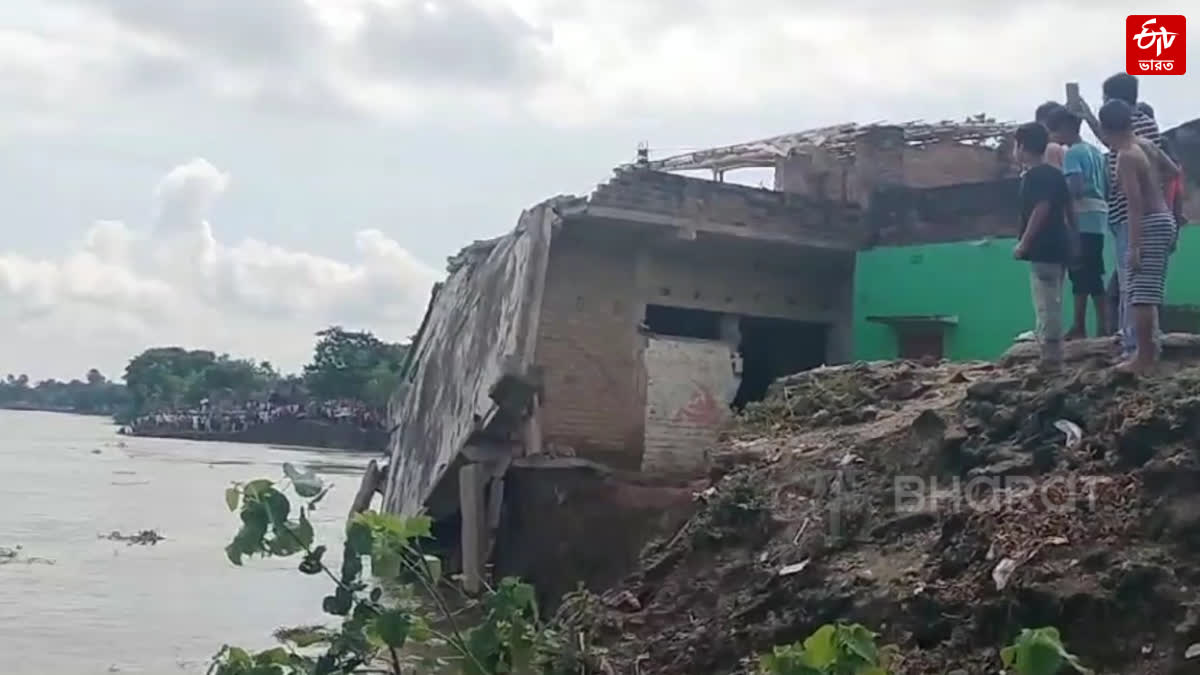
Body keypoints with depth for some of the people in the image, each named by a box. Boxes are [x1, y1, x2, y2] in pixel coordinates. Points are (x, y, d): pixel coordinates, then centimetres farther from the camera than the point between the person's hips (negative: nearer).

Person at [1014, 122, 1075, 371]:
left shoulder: (1034, 176, -13)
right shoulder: (1055, 174, 15)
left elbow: (1041, 209, -21)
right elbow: (1066, 210, 18)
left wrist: (1023, 243, -18)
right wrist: (1072, 238, 24)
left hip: (1043, 249, -10)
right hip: (1058, 246, 10)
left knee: (1046, 305, -8)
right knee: (1052, 304, 14)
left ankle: (1050, 356, -7)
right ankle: (1054, 355, 18)